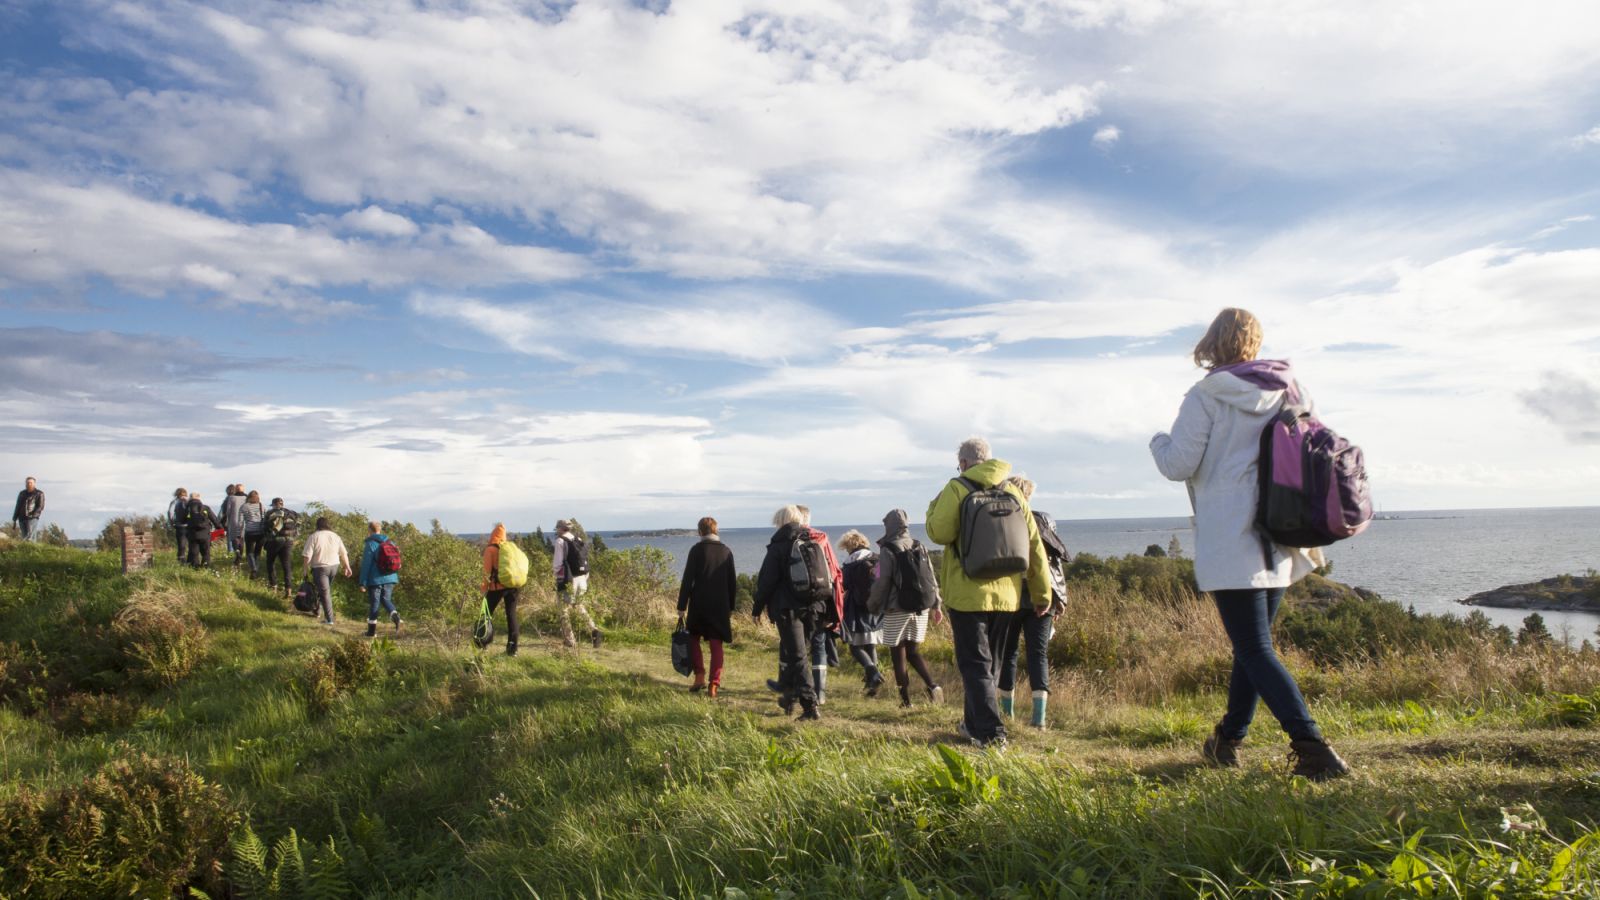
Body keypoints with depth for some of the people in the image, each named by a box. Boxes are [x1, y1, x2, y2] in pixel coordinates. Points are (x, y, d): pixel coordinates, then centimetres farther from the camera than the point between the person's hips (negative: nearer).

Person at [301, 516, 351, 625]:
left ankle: (329, 619, -2)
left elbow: (307, 556, -13)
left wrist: (307, 570, -3)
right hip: (334, 566, 4)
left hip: (320, 567, -4)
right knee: (328, 589, 22)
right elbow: (344, 553, 3)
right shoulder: (335, 536, 3)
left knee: (325, 592, -1)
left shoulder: (314, 537, -10)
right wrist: (346, 567, 9)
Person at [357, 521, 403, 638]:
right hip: (390, 578, 5)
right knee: (386, 599, 15)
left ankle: (372, 629, 10)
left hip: (375, 579, -5)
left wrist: (363, 583, -8)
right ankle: (394, 614, -14)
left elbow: (366, 565, -12)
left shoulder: (370, 544, -9)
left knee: (374, 603, 4)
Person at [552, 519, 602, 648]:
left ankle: (569, 640, 8)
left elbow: (557, 564, -13)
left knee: (565, 610, 7)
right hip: (582, 579, 6)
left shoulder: (561, 541, -9)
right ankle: (593, 629, 4)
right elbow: (585, 562, 11)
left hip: (568, 581, -6)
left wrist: (553, 565, 8)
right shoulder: (580, 541, 9)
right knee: (579, 606, 22)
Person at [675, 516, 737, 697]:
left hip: (699, 604, -2)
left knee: (693, 639, 16)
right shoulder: (726, 551, 5)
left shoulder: (696, 550, -6)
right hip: (720, 606, 3)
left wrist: (681, 607, -4)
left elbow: (687, 580, -8)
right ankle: (714, 685, -1)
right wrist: (730, 607, 18)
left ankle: (699, 677, 9)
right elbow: (732, 582, 9)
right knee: (716, 645, 5)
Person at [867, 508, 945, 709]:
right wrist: (936, 605, 15)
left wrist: (872, 605, 4)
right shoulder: (919, 547, 7)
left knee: (898, 654, 4)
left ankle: (906, 700, 5)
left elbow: (881, 582, -11)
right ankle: (932, 685, -2)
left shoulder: (888, 551, -11)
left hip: (897, 611, -5)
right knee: (912, 651, 16)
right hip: (920, 609, 5)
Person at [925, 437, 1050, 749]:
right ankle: (974, 724, 29)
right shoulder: (1013, 492, 9)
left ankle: (990, 732, -8)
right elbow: (1034, 546, 9)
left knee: (975, 664, 0)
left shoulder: (957, 489, -6)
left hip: (968, 593, -5)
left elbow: (939, 532, -15)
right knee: (990, 662, 18)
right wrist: (1042, 593, 14)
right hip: (1006, 594, 5)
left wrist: (934, 506, 6)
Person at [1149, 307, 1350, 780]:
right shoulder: (1289, 392, 8)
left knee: (1256, 650, -5)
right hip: (1279, 543, 7)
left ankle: (1312, 746, -15)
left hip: (1230, 543, -7)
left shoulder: (1206, 397, -9)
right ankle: (1228, 740, 29)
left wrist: (1158, 441, 9)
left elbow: (1179, 464, -11)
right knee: (1252, 642, 17)